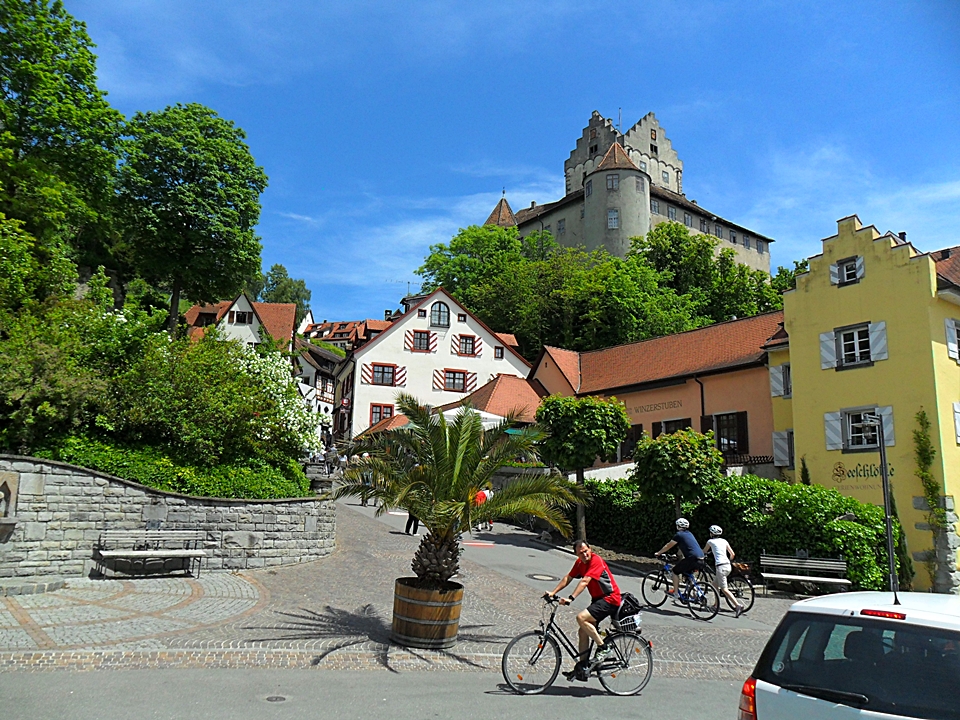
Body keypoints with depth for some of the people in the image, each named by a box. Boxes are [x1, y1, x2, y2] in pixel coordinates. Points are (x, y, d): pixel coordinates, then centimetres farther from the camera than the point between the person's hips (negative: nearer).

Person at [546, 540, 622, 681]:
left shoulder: (596, 560, -21)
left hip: (610, 599, -9)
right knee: (583, 632, 4)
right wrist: (553, 592, -1)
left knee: (581, 617, -24)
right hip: (598, 599, 9)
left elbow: (584, 581, -30)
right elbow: (568, 578, 9)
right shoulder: (580, 563, 6)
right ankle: (582, 669, 12)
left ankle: (603, 647, -10)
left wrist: (570, 598, -37)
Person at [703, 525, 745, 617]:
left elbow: (704, 552, 20)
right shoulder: (724, 541, 15)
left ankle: (738, 605, -22)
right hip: (728, 566, 7)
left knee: (724, 589, -8)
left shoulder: (710, 541, 3)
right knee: (715, 584, 21)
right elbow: (732, 554, 15)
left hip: (721, 566, -7)